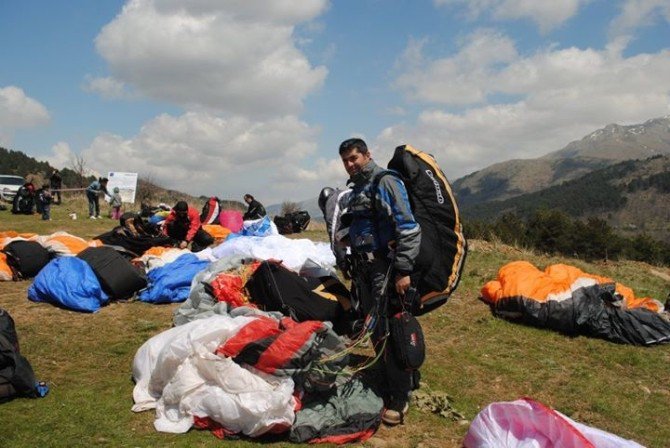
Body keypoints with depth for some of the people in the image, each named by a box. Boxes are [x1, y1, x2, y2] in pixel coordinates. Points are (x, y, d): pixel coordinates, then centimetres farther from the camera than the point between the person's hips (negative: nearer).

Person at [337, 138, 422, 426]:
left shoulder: (385, 182, -10)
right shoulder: (354, 190, 17)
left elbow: (408, 229, -17)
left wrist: (404, 270, -21)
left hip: (385, 267, -8)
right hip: (363, 269, 8)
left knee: (390, 332, -7)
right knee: (374, 330, 13)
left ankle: (400, 398, 4)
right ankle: (386, 386, 27)